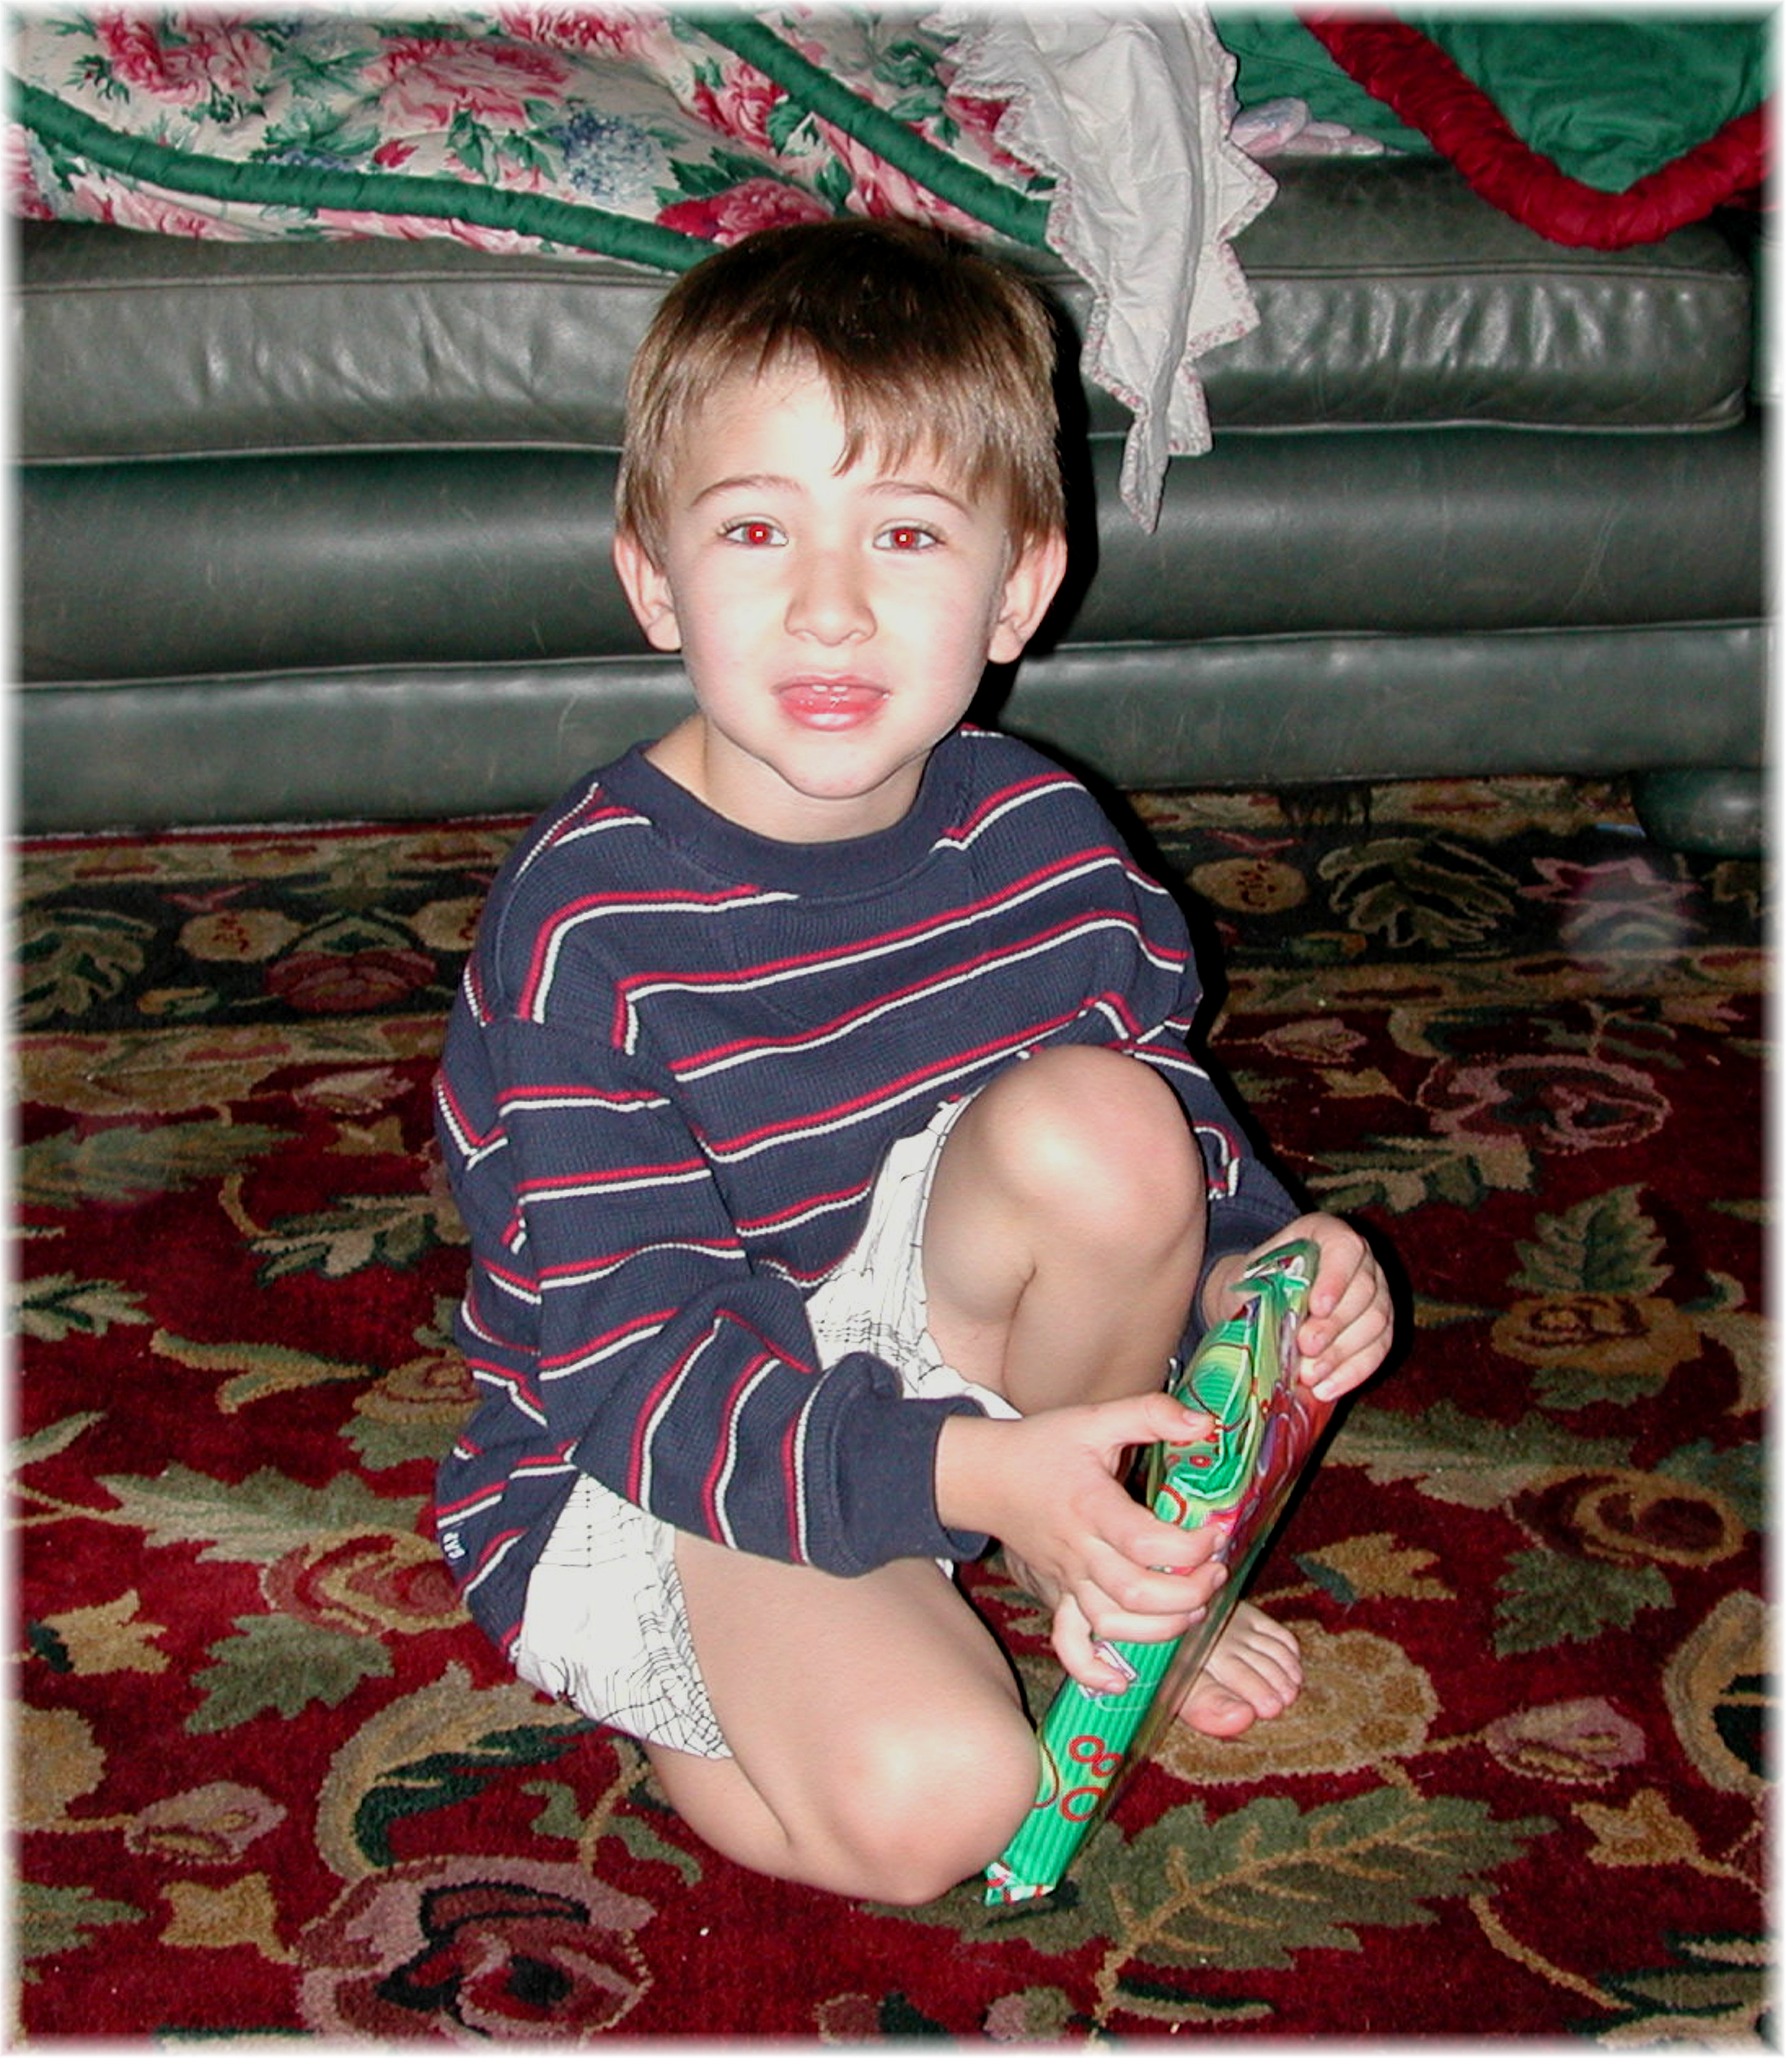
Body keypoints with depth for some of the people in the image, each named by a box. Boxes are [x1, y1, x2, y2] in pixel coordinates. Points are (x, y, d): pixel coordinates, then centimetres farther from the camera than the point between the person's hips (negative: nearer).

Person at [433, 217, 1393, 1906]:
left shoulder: (1041, 838, -7)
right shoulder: (589, 925, -24)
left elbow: (1170, 1128, 8)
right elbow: (630, 1359, -26)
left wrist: (1261, 1262, -16)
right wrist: (970, 1472, -38)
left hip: (937, 1348, 6)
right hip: (640, 1461, -5)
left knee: (1096, 1120, -24)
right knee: (923, 1800, -30)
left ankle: (1092, 1576, 0)